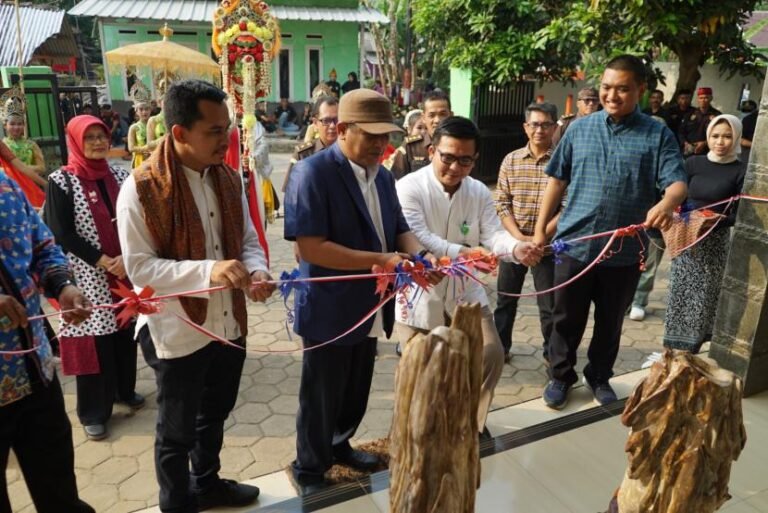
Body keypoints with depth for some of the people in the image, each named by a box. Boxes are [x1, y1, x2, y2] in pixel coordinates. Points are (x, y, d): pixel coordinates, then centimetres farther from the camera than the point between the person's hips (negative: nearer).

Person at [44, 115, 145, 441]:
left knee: (125, 332, 13)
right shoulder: (62, 182, -7)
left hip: (127, 270, 4)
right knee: (94, 338, 2)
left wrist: (128, 258, -11)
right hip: (88, 276, -4)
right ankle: (93, 412, 17)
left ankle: (125, 390, 34)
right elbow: (61, 234, -10)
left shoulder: (120, 176, 5)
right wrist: (102, 261, -15)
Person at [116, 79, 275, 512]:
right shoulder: (141, 188, -18)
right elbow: (139, 267, -19)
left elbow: (248, 239, 8)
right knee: (177, 431, 15)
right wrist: (208, 270, -32)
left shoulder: (229, 179, 1)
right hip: (178, 333, -6)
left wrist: (257, 271, -14)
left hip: (229, 325, 6)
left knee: (214, 415, 26)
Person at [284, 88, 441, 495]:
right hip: (330, 310, -7)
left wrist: (419, 256, -13)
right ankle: (310, 470, 34)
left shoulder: (382, 176, 7)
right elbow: (310, 247, -26)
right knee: (322, 397, 11)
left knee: (357, 390, 23)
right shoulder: (312, 173, -19)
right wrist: (380, 260, -28)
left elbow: (399, 229, 10)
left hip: (368, 307, 7)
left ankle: (340, 445, 48)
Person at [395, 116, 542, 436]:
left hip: (465, 293, 5)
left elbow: (493, 234, -11)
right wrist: (461, 253, -44)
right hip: (419, 295, -5)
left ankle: (472, 422, 30)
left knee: (491, 355, 6)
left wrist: (516, 248, -35)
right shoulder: (409, 187, -16)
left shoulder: (479, 192, 1)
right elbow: (416, 238, -29)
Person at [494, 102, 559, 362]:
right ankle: (500, 347, 29)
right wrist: (519, 236, -11)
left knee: (549, 303, 5)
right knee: (506, 298, 13)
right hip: (512, 240, 3)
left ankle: (552, 353, 23)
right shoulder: (511, 160, 3)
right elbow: (501, 203, 0)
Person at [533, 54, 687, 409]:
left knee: (610, 322, 16)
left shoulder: (658, 135, -2)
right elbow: (557, 180, 7)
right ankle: (561, 376, 31)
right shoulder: (580, 128, 3)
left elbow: (677, 182, -11)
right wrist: (540, 228, 5)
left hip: (624, 251, 0)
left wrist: (668, 202, -36)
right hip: (575, 245, 1)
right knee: (566, 319, 12)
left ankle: (599, 376, 37)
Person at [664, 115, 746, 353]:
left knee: (704, 298, 3)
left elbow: (738, 214, -5)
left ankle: (688, 353, 15)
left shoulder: (741, 171, -4)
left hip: (715, 243, -2)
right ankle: (671, 351, 18)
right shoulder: (693, 163, 3)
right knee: (679, 293, 6)